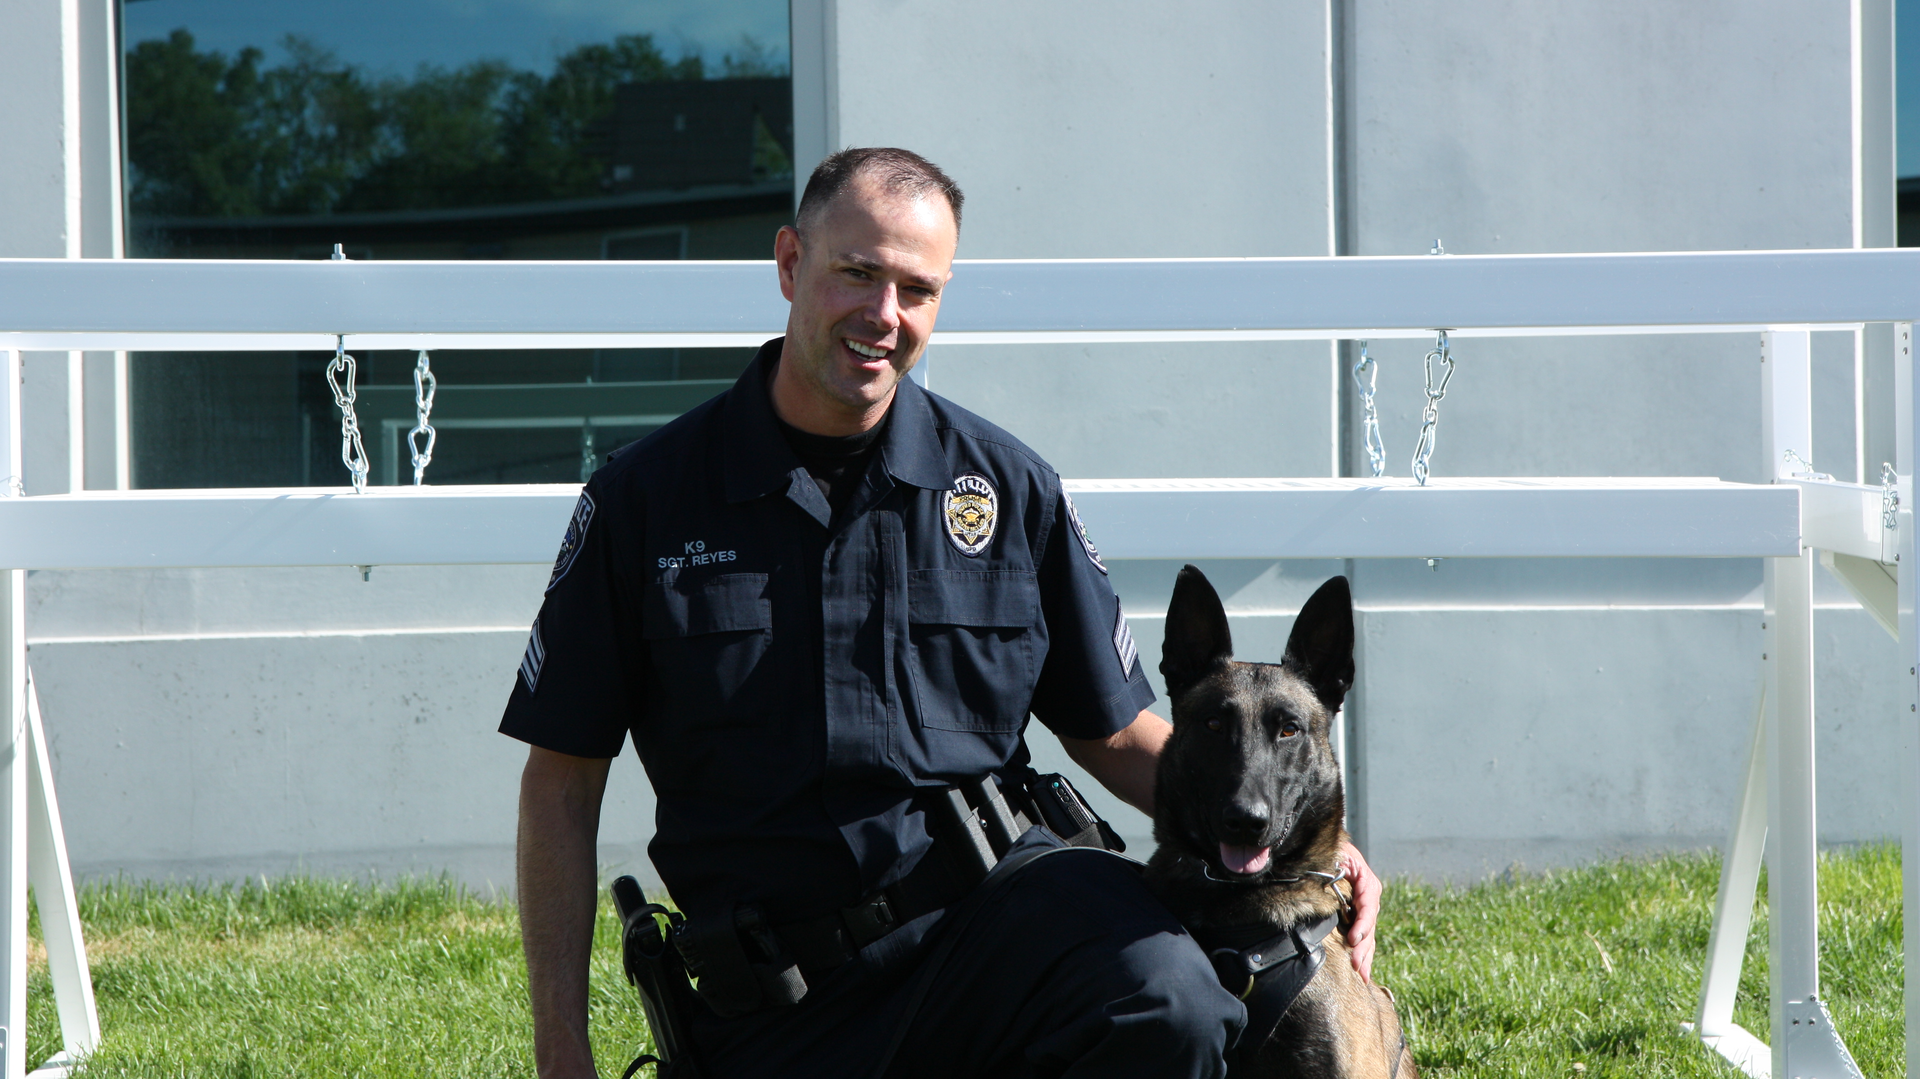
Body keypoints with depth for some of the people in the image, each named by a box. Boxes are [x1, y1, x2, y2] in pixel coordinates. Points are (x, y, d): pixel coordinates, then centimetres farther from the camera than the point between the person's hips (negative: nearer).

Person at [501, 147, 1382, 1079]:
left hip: (998, 908, 1)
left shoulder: (1007, 487, 9)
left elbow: (1117, 736, 16)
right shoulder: (645, 496, 4)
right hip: (781, 1001, -1)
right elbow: (563, 782, 6)